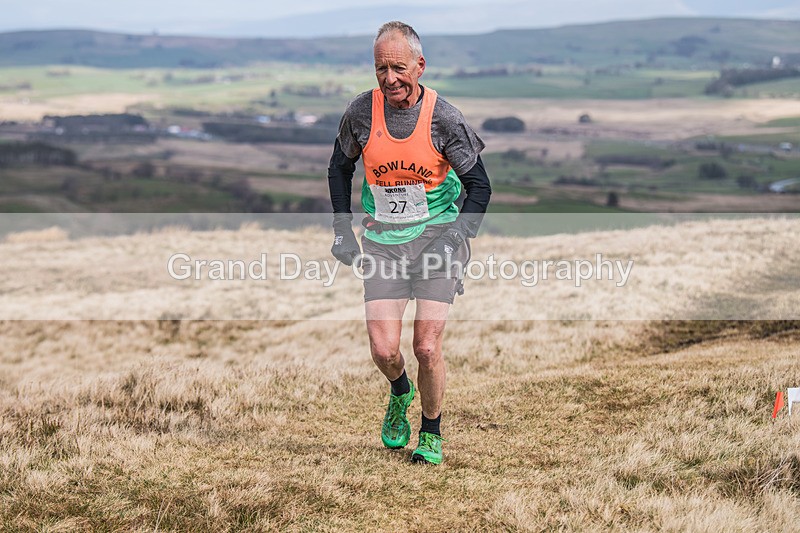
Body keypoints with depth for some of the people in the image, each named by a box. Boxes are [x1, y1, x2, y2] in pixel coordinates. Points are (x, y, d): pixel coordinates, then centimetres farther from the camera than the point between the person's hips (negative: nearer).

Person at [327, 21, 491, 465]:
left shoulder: (444, 118, -11)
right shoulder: (361, 112, -6)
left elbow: (479, 186, -3)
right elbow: (340, 167, 13)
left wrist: (455, 239, -16)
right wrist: (343, 231, 7)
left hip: (437, 237, -2)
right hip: (383, 241, 2)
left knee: (427, 347, -8)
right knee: (384, 350, -7)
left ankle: (432, 433, 17)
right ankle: (401, 394, 29)